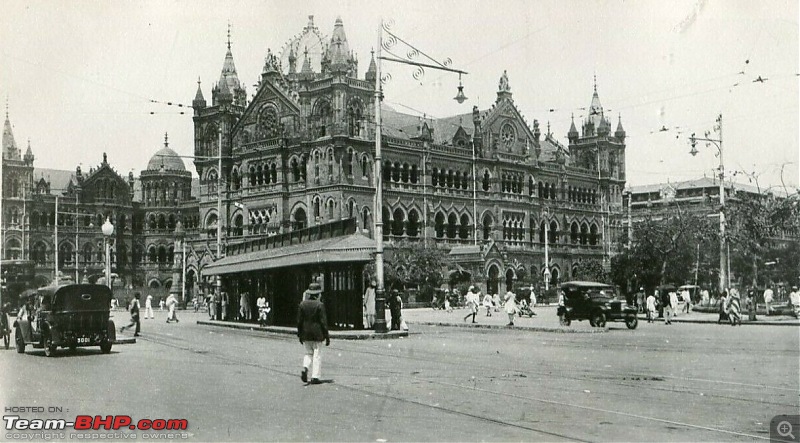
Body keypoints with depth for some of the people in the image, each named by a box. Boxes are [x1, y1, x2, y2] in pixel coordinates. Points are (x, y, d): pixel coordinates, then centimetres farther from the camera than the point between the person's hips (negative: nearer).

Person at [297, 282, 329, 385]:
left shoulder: (302, 304, 2)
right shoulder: (320, 305, -11)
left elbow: (299, 320, 5)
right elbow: (323, 322, -11)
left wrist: (300, 334, 14)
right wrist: (326, 336, -4)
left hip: (305, 334, 4)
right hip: (317, 334, -4)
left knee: (308, 353, 18)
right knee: (317, 355, 4)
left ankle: (305, 368, -7)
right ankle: (315, 377, 3)